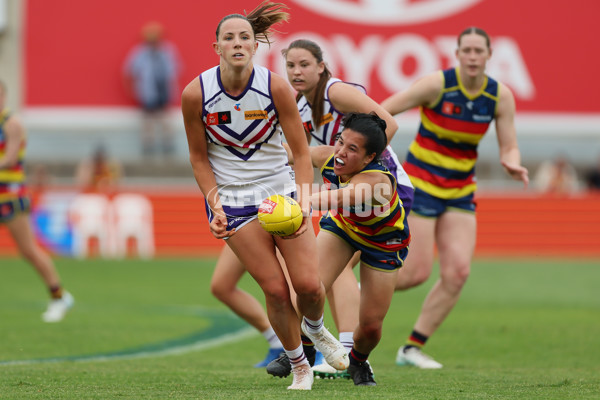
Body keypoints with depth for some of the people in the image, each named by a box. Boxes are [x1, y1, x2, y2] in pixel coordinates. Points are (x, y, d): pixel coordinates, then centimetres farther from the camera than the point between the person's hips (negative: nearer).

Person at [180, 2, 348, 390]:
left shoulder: (276, 86, -13)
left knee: (308, 283, -7)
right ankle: (299, 366, 14)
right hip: (232, 197, -1)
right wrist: (215, 206, -10)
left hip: (281, 187, 1)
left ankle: (316, 329, 29)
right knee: (276, 289, -9)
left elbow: (301, 152, -6)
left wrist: (304, 203, -17)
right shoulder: (195, 93, -13)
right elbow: (199, 157, -1)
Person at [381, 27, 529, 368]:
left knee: (458, 272, -8)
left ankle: (413, 348, 5)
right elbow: (382, 111, -13)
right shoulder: (437, 84, -16)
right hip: (420, 183, -5)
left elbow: (509, 149, -2)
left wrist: (513, 164, -25)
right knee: (417, 273, -10)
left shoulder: (501, 96, -4)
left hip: (459, 192, 5)